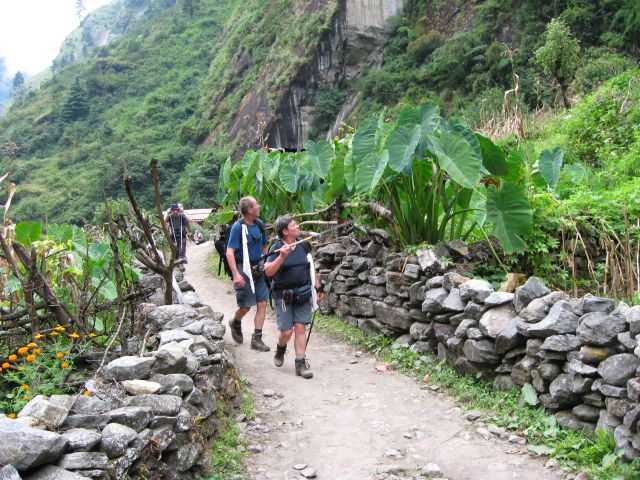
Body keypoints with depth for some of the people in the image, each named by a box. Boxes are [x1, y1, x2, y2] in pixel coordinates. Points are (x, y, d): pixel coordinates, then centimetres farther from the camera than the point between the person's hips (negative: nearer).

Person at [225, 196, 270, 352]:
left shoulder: (259, 224, 6)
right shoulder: (238, 226, -13)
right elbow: (229, 252, -17)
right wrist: (236, 274, -25)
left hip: (259, 269, 6)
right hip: (244, 269, -6)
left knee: (262, 304, 1)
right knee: (246, 305, -1)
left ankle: (257, 339, 9)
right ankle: (235, 323, 32)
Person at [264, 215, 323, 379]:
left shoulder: (303, 245, 6)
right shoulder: (277, 247, -9)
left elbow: (311, 267, 16)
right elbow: (268, 271, -19)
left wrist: (317, 287, 16)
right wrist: (282, 256, -30)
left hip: (303, 293, 4)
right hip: (283, 294, -3)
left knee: (300, 328, 0)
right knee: (286, 331, -2)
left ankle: (300, 364, 6)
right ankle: (280, 351, 30)